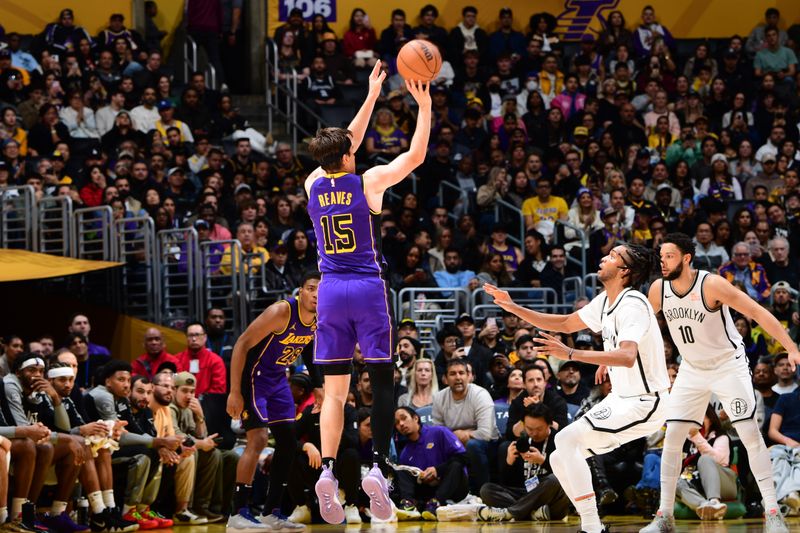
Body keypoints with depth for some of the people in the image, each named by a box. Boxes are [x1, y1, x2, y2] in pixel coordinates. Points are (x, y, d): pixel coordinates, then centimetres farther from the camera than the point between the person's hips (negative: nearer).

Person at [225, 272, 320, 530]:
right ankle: (238, 513, -15)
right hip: (254, 376, -9)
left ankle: (272, 512, 14)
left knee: (287, 442, 7)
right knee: (258, 439, -18)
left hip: (278, 379, 9)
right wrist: (235, 392, -26)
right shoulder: (281, 312, -25)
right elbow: (242, 345, -24)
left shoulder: (320, 320, -2)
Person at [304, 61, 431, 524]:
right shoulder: (368, 182, -7)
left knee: (335, 390, 4)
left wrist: (372, 96, 27)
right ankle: (378, 466, -11)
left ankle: (328, 470, -10)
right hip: (368, 289, -4)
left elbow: (346, 144, 21)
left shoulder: (313, 184, 5)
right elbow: (416, 156, 1)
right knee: (383, 383, 2)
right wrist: (424, 105, 7)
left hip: (331, 292, 4)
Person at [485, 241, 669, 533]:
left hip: (644, 403, -10)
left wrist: (571, 354, -39)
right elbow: (565, 324, 23)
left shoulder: (632, 304, -20)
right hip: (621, 399, 10)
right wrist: (513, 307, 16)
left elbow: (627, 356, -35)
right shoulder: (606, 301, 9)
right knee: (560, 460, 6)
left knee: (566, 440, -21)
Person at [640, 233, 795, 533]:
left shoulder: (711, 285, -24)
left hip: (728, 364, -5)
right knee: (672, 436, -3)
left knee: (750, 434, -12)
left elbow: (758, 312, -23)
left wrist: (791, 348, -29)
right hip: (692, 370, 5)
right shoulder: (659, 289, -8)